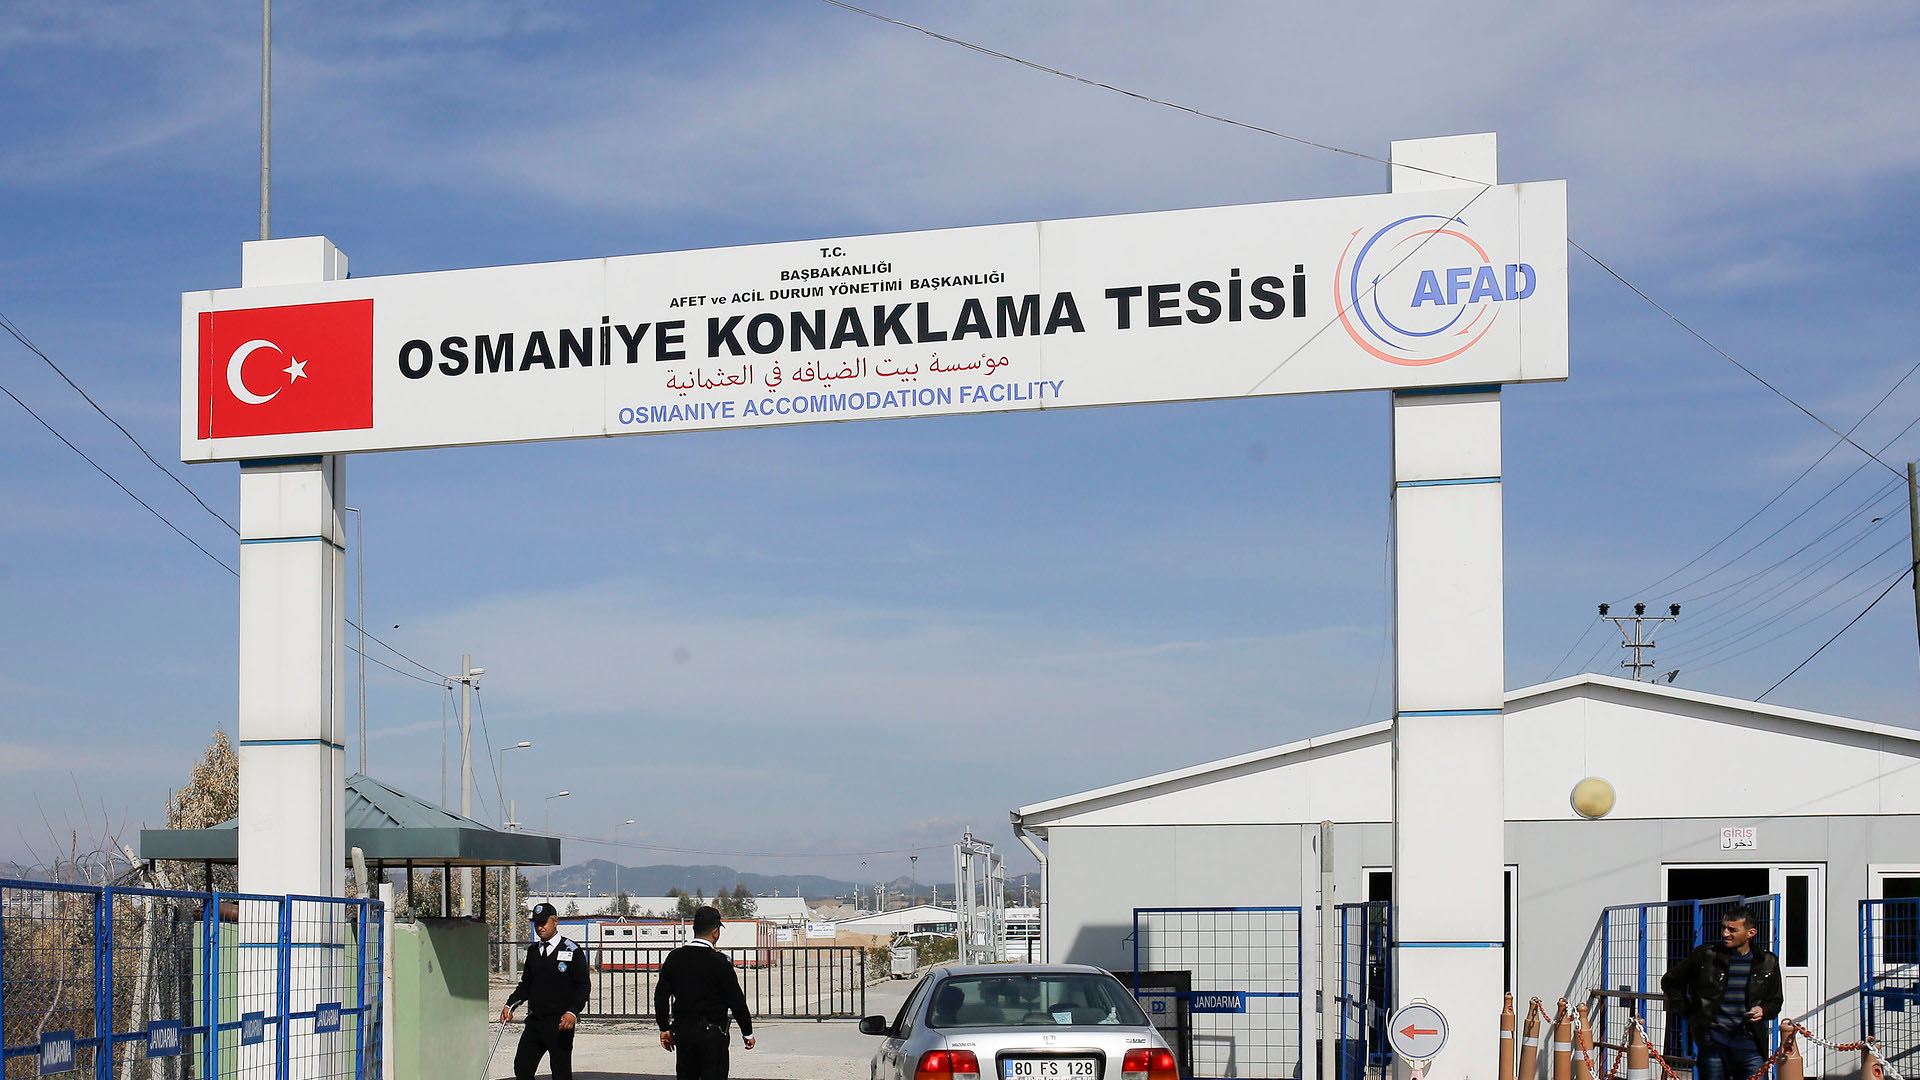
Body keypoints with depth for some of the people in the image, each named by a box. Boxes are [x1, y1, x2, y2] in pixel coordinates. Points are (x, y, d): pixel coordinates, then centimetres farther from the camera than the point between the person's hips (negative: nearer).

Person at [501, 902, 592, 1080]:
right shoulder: (533, 951, 14)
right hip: (534, 1020, 6)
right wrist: (510, 1005, 6)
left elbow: (584, 986, -8)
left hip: (560, 1023, -6)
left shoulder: (572, 951, -5)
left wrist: (572, 1012, -21)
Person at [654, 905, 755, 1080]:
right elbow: (736, 1001, -10)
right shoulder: (719, 961, -12)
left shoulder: (674, 957, 3)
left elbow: (661, 995, 8)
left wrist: (665, 1028, 18)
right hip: (712, 1033, -5)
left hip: (682, 1031, 5)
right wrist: (747, 1032, 1)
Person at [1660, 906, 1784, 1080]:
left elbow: (1775, 1002, 21)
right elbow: (1669, 982, 15)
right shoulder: (1705, 956, 3)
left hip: (1748, 1039, 1)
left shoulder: (1767, 963, 7)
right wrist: (1686, 1012, 7)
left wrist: (1762, 1011, -2)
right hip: (1713, 1039, -1)